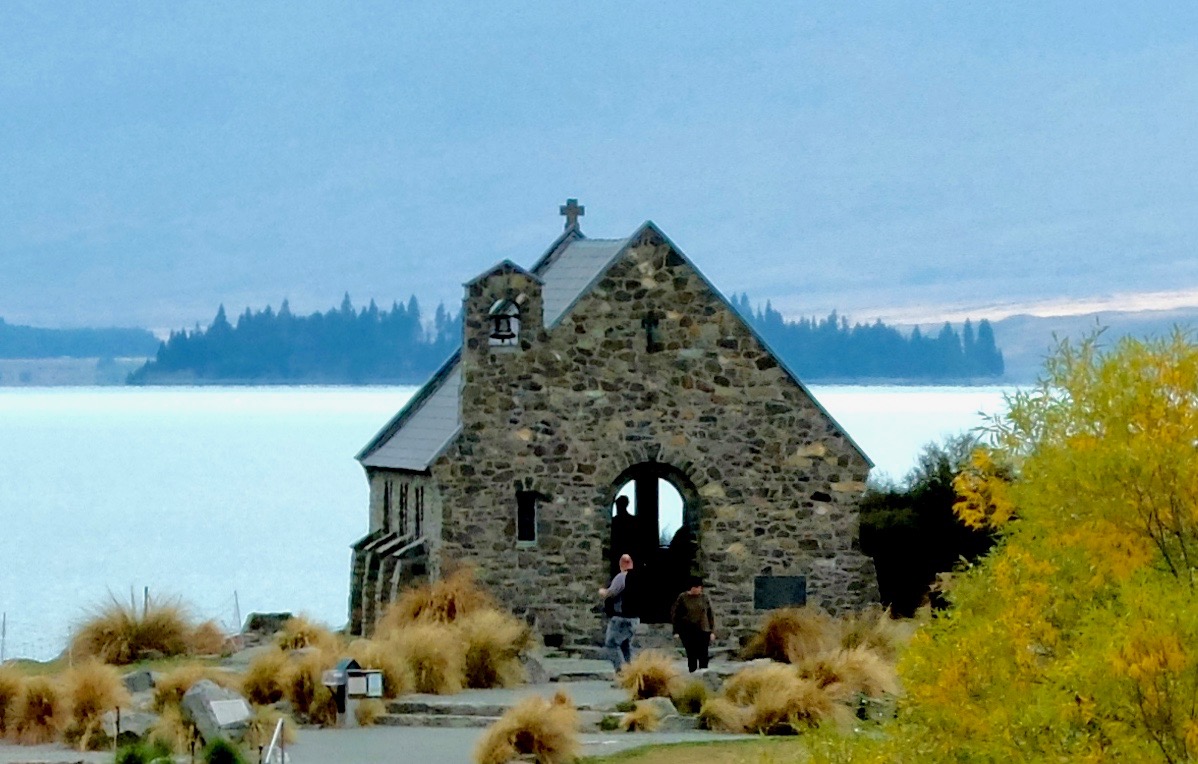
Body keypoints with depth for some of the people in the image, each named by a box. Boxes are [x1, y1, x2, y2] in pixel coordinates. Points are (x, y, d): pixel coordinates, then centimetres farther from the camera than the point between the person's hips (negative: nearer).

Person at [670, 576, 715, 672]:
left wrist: (712, 632, 5)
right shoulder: (682, 598, 1)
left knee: (703, 656, -4)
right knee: (691, 655, -4)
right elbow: (674, 614, 4)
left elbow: (711, 615, 10)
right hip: (688, 631, -1)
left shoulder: (705, 598, 6)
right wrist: (676, 631, 0)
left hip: (703, 631, 1)